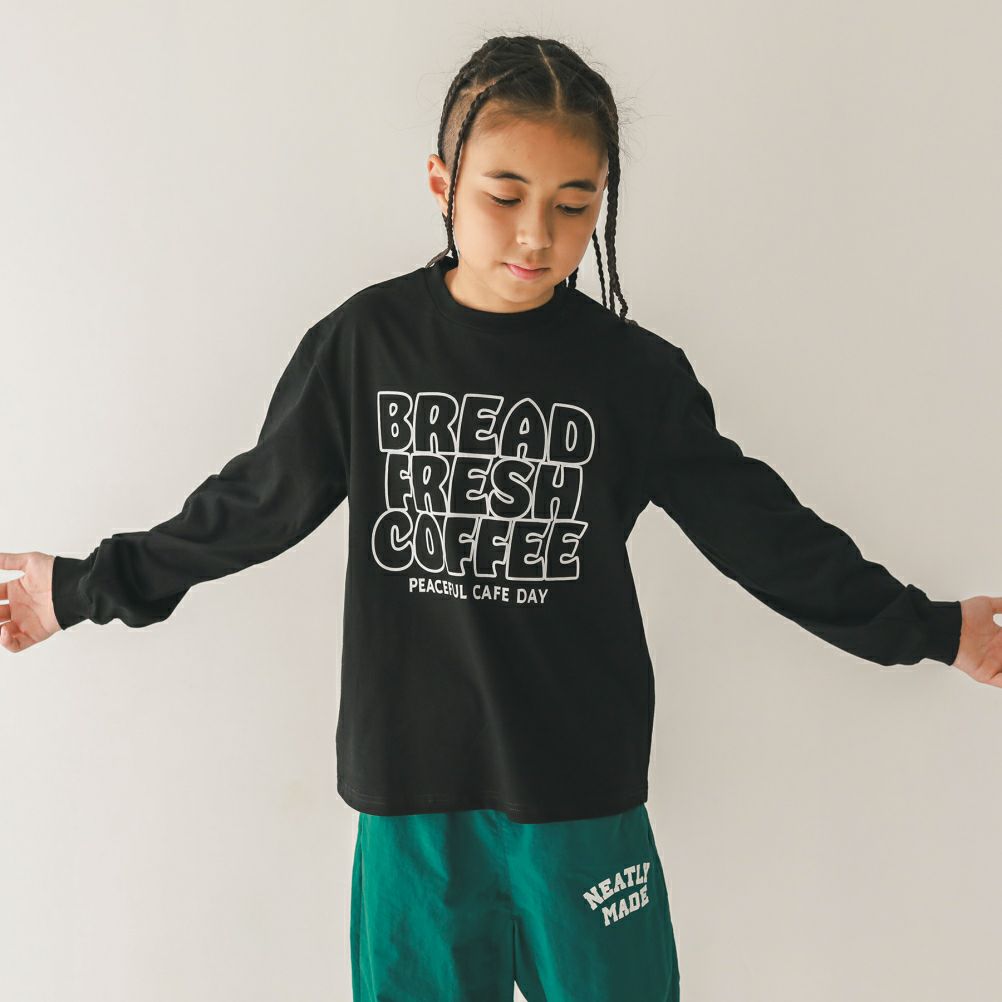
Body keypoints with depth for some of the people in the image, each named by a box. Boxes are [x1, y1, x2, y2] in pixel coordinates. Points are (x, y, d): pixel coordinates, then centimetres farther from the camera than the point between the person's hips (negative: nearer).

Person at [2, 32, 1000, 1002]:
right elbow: (255, 502, 7)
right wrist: (89, 585, 11)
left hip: (582, 792, 0)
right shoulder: (363, 342, -3)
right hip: (409, 793, 0)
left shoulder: (636, 372, -3)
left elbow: (752, 524, 4)